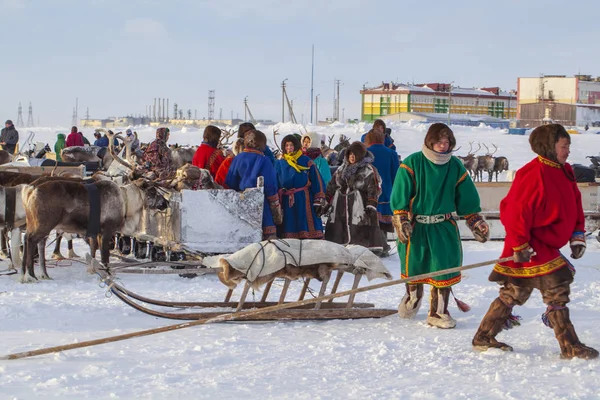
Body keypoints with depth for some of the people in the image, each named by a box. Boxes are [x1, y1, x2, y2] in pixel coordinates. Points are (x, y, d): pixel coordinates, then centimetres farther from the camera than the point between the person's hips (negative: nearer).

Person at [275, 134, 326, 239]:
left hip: (305, 202, -3)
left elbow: (317, 181, 1)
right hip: (287, 203, 3)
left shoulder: (306, 161, 4)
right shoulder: (279, 164, 11)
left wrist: (320, 201, -6)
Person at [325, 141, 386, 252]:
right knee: (334, 231, 9)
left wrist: (372, 205, -17)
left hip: (359, 209, -6)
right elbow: (331, 186, 20)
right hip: (341, 208, 6)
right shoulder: (342, 169, 15)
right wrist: (326, 201, 17)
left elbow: (374, 189, -9)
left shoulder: (368, 170, -4)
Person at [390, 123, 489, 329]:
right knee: (414, 267, 10)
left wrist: (476, 223, 8)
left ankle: (438, 312, 9)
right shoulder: (412, 163, -9)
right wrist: (401, 221, -14)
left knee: (445, 268, -5)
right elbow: (399, 197, -8)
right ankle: (413, 297, 42)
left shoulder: (455, 167, 2)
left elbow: (468, 200, 10)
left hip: (444, 227, 2)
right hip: (416, 225, -2)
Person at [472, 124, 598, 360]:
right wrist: (520, 245, -20)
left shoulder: (564, 173, 11)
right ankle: (570, 347, -3)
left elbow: (575, 206, 19)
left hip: (547, 247, 10)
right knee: (556, 291, -9)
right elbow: (515, 210, -21)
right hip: (532, 249, -10)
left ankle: (483, 338, 22)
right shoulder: (533, 174, -19)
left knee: (514, 293, 14)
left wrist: (578, 235, 9)